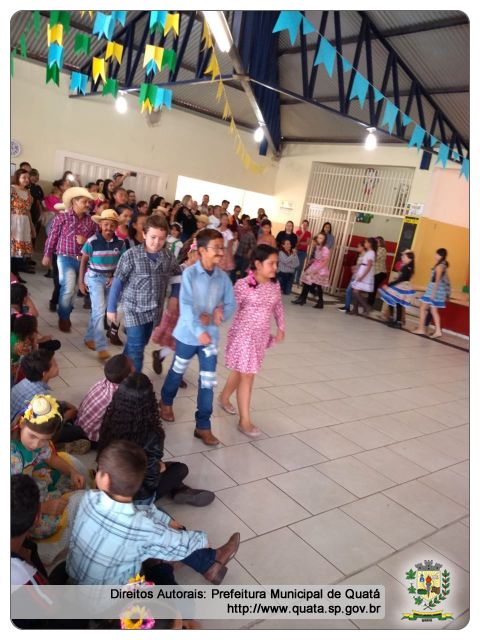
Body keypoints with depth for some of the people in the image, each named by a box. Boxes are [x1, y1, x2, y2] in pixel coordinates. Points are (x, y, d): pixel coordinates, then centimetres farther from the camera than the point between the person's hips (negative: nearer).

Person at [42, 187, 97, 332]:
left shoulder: (90, 221, 3)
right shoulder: (61, 217, -6)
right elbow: (52, 237, 0)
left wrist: (86, 240, -11)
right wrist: (47, 255, 5)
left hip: (83, 260, 4)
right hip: (66, 258, -4)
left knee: (69, 289, 14)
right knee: (68, 288, -12)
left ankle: (65, 315, 31)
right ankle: (64, 318, 8)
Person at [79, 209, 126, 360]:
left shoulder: (120, 243, -6)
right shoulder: (92, 241, -14)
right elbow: (83, 261, -4)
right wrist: (81, 281, -3)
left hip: (111, 278, 4)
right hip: (95, 277, -4)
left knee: (99, 310, 13)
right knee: (99, 310, -11)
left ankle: (89, 337, 31)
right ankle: (101, 347, -6)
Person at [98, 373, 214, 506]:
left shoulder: (110, 421, -16)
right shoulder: (152, 435, -31)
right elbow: (151, 479, -22)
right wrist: (159, 467, 1)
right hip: (136, 498, -5)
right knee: (181, 469, 13)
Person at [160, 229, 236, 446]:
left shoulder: (223, 277, -2)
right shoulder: (190, 273, -14)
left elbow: (230, 304, 3)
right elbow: (186, 305, -22)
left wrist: (220, 313, -19)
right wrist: (198, 331, -31)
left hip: (211, 336, 3)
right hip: (188, 334, -3)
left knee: (208, 381, 3)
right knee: (177, 371, 19)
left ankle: (203, 426, 14)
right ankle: (166, 402, 48)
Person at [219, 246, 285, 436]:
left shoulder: (275, 285, 1)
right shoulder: (243, 285, -18)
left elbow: (278, 307, 13)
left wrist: (281, 328, 8)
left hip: (261, 335, 6)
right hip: (244, 335, -6)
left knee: (241, 371, 21)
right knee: (247, 376, -1)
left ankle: (224, 398, 46)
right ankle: (245, 421, 11)